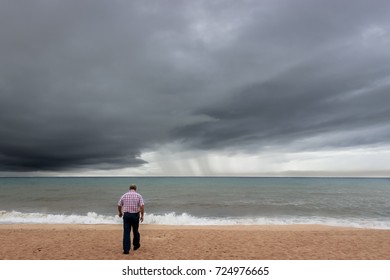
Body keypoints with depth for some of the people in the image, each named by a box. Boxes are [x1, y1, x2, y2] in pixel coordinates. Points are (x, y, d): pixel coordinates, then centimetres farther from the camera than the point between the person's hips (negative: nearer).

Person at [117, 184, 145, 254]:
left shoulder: (124, 195, 5)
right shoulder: (138, 195, -1)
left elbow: (119, 205, 10)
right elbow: (142, 206, -12)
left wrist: (120, 212, 28)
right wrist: (142, 215, -5)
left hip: (126, 215, 0)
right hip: (135, 215, 0)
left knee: (126, 232, 3)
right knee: (135, 231, 17)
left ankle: (126, 249, 0)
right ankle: (136, 245, 33)